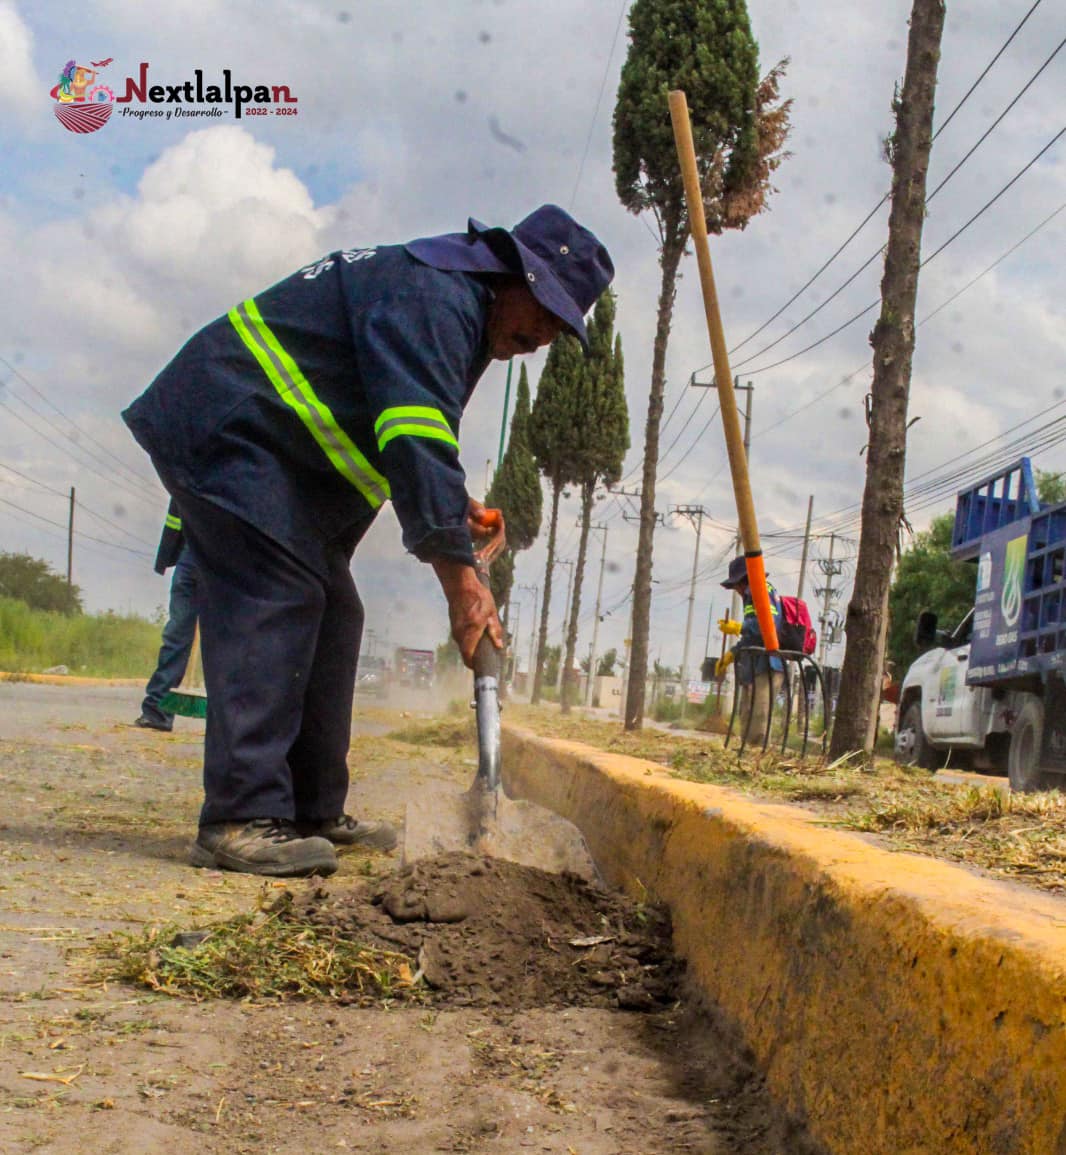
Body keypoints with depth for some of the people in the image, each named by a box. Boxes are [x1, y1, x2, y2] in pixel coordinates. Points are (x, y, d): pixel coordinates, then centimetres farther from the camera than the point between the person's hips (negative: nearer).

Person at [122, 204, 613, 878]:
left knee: (330, 614, 9)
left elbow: (413, 438, 21)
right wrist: (459, 579, -35)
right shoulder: (432, 297, -21)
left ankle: (313, 814, 13)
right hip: (227, 430, -11)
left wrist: (460, 507, 2)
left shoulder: (461, 315, 14)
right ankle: (243, 818, -25)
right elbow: (415, 441, -33)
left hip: (272, 454, 11)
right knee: (275, 602, -21)